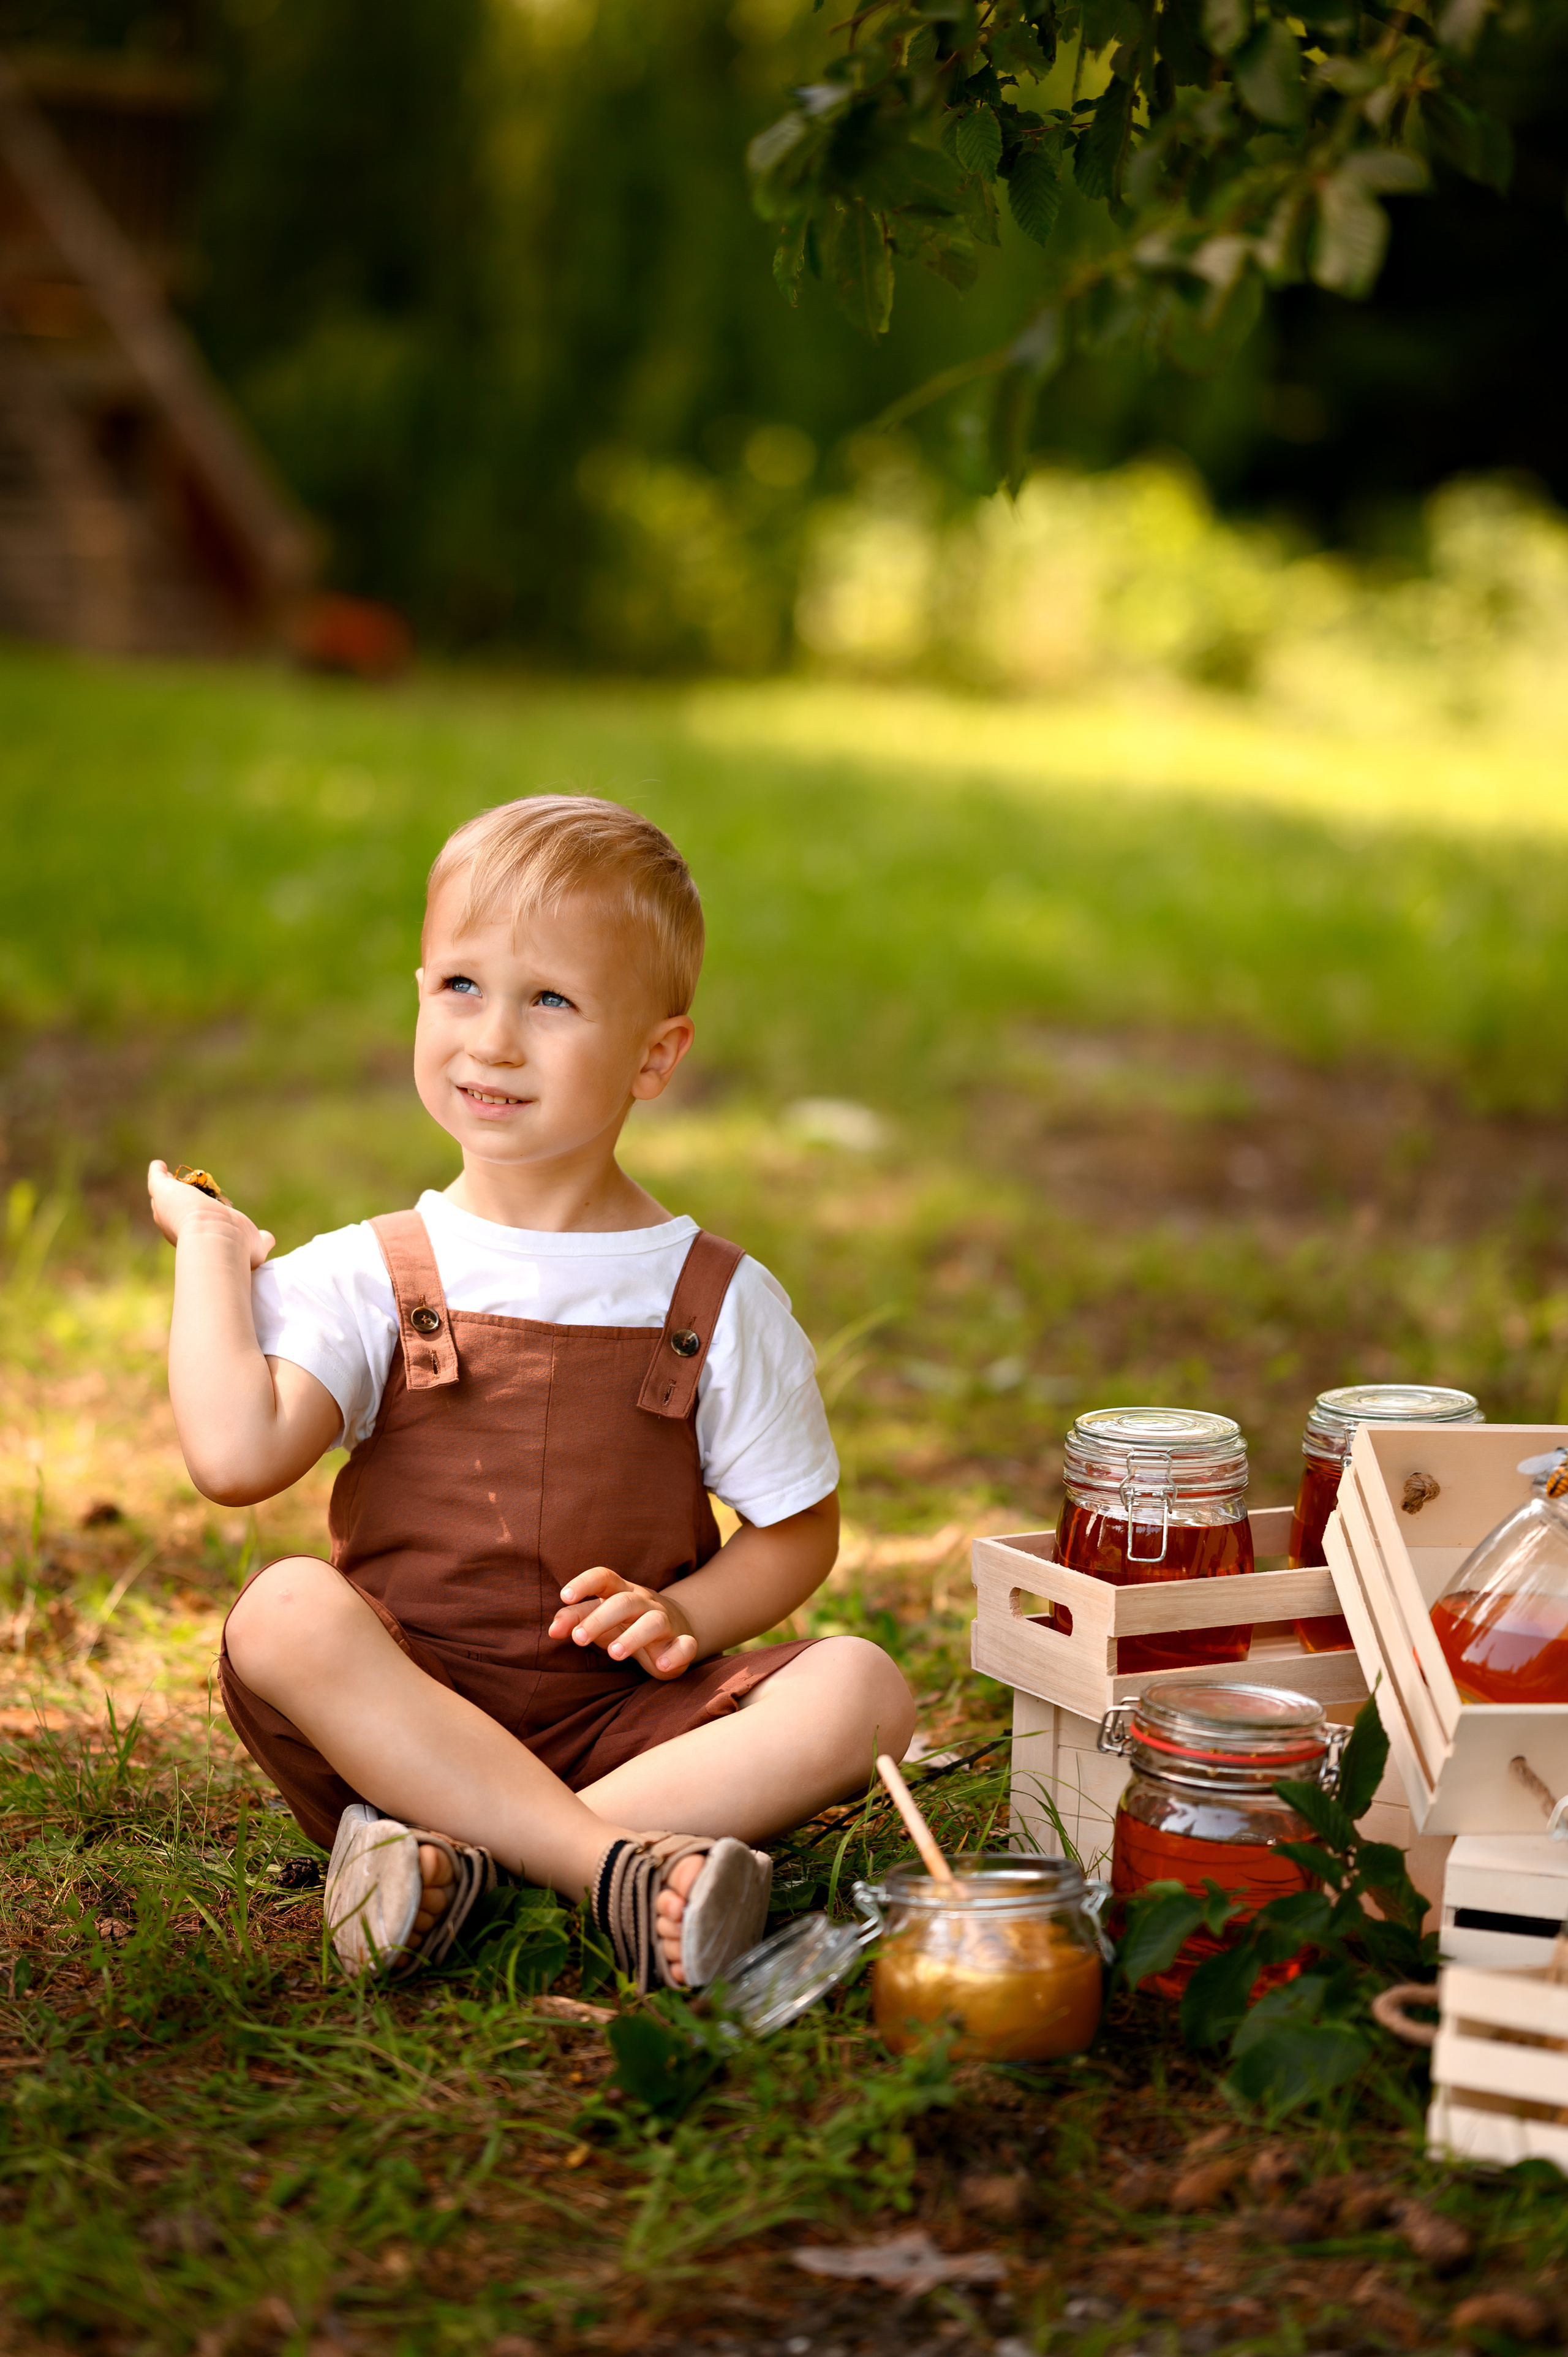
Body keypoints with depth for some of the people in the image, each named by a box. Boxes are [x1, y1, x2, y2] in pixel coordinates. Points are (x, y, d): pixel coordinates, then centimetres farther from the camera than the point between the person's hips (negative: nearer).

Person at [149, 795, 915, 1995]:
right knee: (286, 1612, -31)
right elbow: (236, 1456, -15)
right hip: (398, 1708, -1)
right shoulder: (364, 1278, 2)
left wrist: (683, 1615, -9)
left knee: (863, 1689, -22)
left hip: (622, 1717, 1)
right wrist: (211, 1249, -4)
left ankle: (452, 1851, -32)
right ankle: (617, 1867, -38)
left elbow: (800, 1529, 10)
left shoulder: (719, 1302, 4)